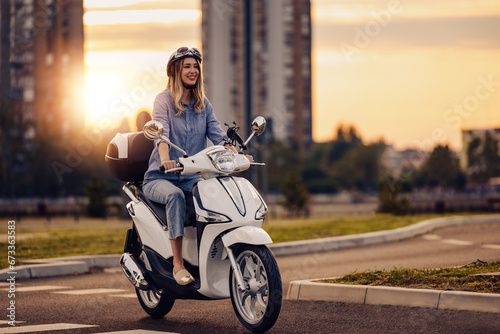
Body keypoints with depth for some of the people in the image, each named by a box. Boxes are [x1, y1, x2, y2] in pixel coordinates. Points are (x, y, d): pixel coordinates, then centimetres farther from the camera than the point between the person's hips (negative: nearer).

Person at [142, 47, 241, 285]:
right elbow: (160, 131, -21)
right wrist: (165, 158, -41)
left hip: (192, 177, 4)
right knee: (175, 195, -37)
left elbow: (217, 134, 2)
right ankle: (177, 264, -39)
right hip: (160, 178, -4)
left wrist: (235, 154, -19)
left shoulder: (203, 104, 14)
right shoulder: (164, 100, -2)